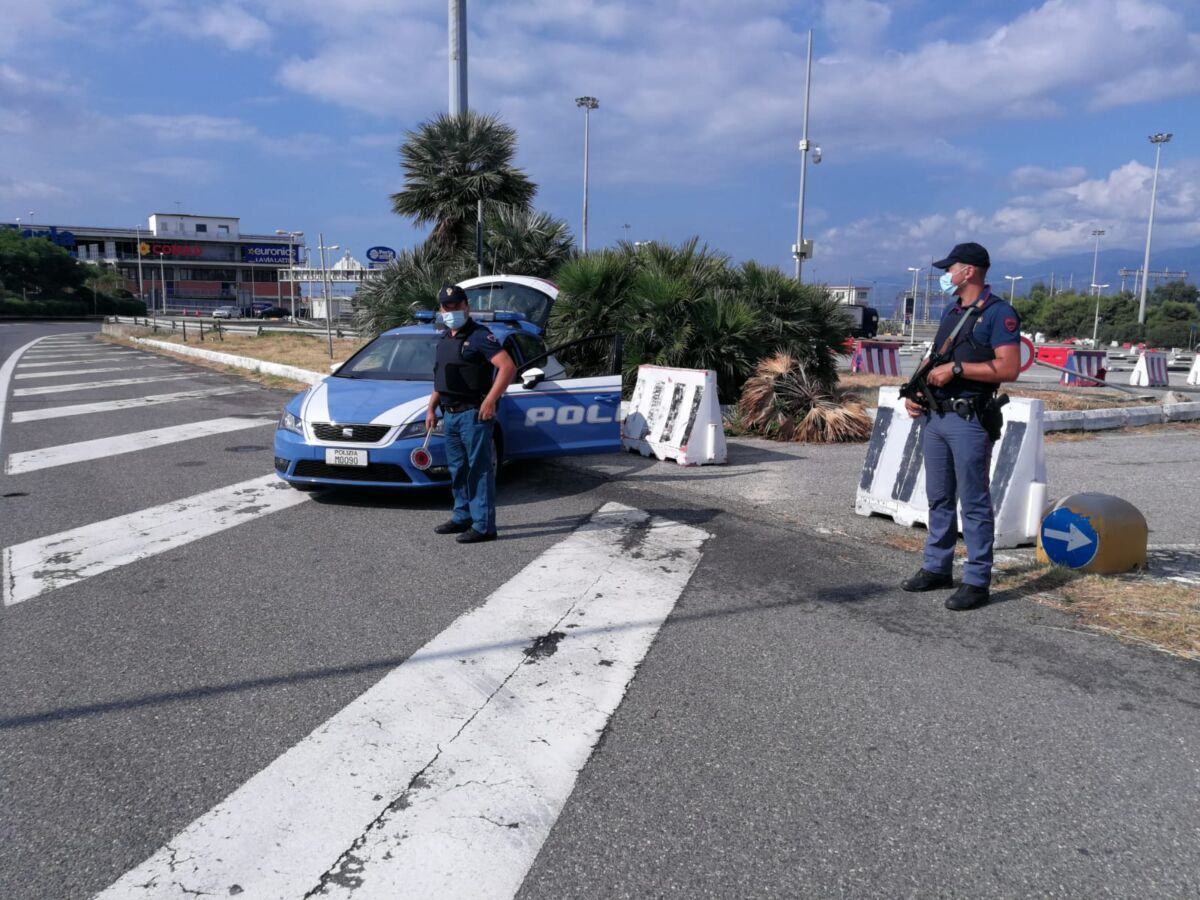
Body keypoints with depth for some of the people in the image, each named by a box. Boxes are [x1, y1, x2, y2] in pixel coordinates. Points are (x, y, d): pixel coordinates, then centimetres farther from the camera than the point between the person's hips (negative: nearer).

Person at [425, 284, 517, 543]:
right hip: (450, 415, 9)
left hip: (474, 414, -9)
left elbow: (508, 367, -19)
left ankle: (483, 526, -5)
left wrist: (490, 401, -21)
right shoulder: (445, 340, 17)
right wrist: (431, 408, 20)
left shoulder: (479, 336, -10)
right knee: (458, 470, 16)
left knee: (480, 470, -7)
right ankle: (463, 517, 27)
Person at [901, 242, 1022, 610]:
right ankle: (936, 568, 25)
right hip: (934, 415, 8)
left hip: (970, 420, -8)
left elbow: (1009, 369, -17)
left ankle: (977, 582, 5)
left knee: (973, 503, -2)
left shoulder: (998, 313, -9)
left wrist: (957, 368, -18)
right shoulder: (952, 311, 17)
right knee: (939, 498, 14)